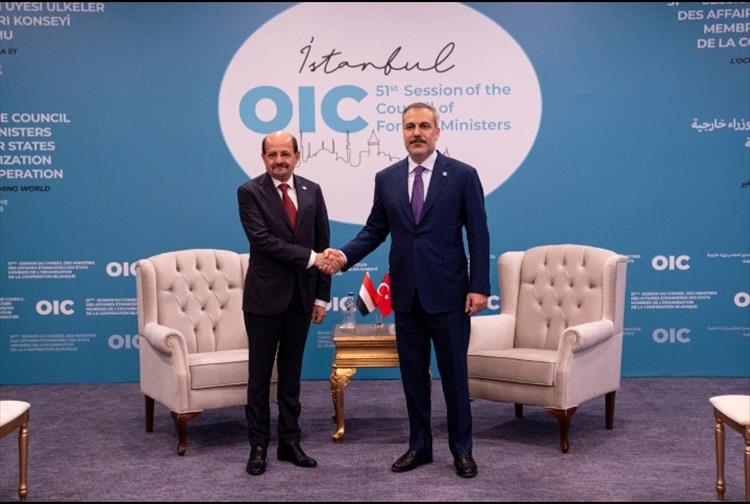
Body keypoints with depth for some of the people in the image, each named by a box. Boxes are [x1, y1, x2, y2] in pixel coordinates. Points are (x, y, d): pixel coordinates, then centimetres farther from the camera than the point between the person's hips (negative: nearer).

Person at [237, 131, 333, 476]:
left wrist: (322, 296, 4)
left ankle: (290, 442, 21)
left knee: (291, 373, 12)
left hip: (301, 296, 4)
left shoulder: (312, 191, 6)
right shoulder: (250, 192, -6)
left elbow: (323, 244, 7)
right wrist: (310, 257, -21)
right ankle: (258, 445, 15)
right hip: (265, 296, -4)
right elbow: (262, 240, -18)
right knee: (260, 375, 5)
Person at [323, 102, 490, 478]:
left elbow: (478, 235, -5)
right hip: (406, 293, 4)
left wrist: (479, 286, -10)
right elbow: (375, 230, 9)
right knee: (412, 373, 11)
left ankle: (461, 448, 20)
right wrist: (345, 255, -8)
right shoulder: (386, 178, 6)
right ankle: (419, 445, 24)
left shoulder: (462, 175, -4)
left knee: (454, 373, 6)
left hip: (447, 292, -3)